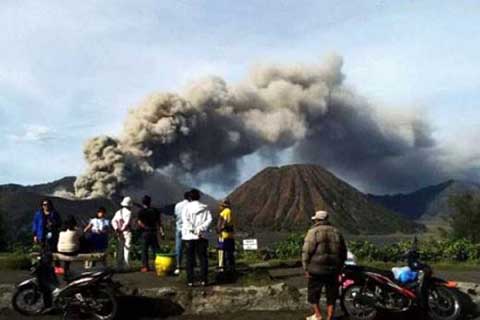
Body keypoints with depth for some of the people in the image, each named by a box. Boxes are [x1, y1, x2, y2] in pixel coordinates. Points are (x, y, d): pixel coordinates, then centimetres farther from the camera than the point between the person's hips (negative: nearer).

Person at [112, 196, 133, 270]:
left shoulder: (118, 212, 11)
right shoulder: (129, 212, -8)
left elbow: (113, 221, -2)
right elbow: (127, 222, -21)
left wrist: (117, 229, -13)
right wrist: (122, 229, -13)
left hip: (119, 233, 6)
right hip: (127, 232, -6)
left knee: (120, 249, 11)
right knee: (126, 249, -3)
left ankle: (119, 265, 13)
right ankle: (126, 266, -5)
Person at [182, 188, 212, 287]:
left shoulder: (187, 207, 0)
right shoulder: (205, 208, 6)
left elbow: (185, 219, -13)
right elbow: (209, 219, -5)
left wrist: (192, 229, -15)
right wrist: (200, 228, -12)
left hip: (189, 236, -1)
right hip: (202, 236, 1)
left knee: (190, 259, 6)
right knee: (203, 258, 8)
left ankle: (190, 281, 5)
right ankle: (203, 280, 5)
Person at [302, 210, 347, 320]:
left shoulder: (313, 232, -7)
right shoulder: (336, 232, 9)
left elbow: (306, 252, -13)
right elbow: (343, 253, 13)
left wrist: (306, 269, -6)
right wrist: (339, 268, 20)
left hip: (316, 270, -4)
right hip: (333, 271, 4)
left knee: (313, 294, 14)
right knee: (331, 296, 13)